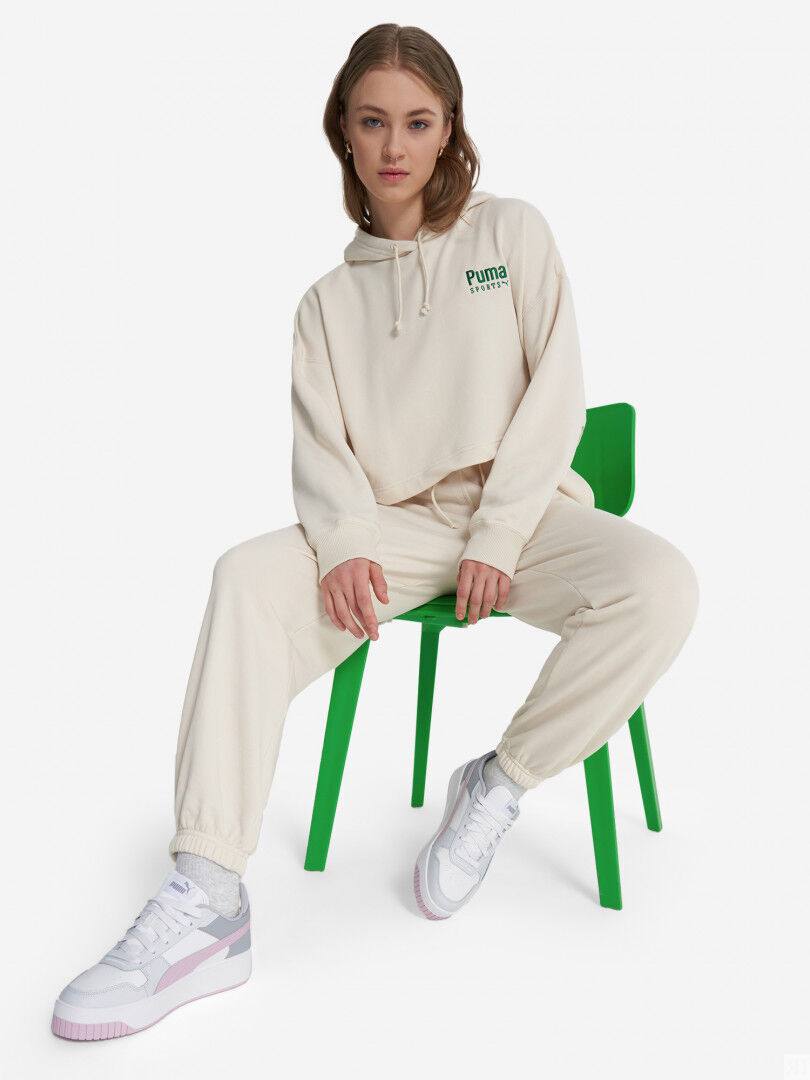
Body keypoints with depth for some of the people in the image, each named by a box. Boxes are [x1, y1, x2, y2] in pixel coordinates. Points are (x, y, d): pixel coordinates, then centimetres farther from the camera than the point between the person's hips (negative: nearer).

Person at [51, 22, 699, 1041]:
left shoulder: (513, 232, 9)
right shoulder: (330, 286, 15)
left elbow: (555, 395, 0)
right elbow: (319, 441, 4)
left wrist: (497, 539, -12)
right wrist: (345, 545, -17)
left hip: (521, 508, -1)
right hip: (394, 524, 2)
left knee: (659, 584, -31)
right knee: (247, 577, -26)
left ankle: (499, 784, -10)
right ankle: (205, 900, -30)